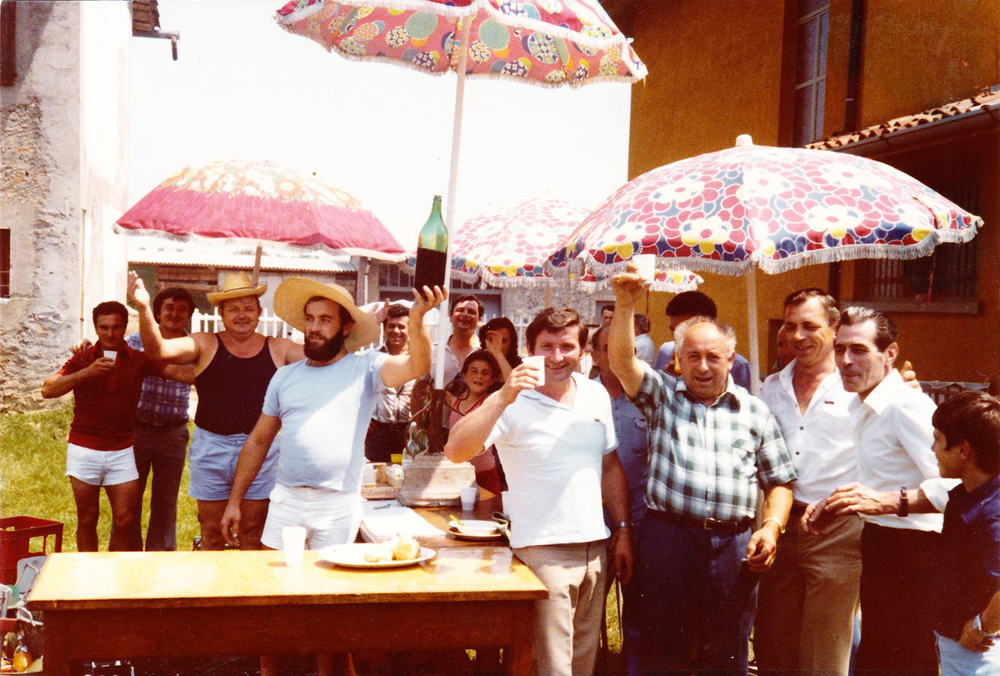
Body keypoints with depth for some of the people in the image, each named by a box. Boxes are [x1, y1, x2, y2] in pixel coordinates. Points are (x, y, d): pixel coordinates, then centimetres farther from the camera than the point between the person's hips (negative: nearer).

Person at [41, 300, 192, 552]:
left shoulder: (139, 360, 3)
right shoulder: (82, 359, 2)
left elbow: (178, 372, -11)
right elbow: (48, 389, -10)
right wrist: (87, 372, -22)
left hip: (121, 449, 0)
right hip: (84, 448, 0)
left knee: (125, 520, -2)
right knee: (87, 519, 6)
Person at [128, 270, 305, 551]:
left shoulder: (279, 349, 6)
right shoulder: (205, 346, 2)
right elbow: (158, 349, -11)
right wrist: (144, 309, -27)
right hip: (212, 450, 0)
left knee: (253, 534, 8)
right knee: (212, 533, 9)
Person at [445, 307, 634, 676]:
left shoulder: (596, 395, 8)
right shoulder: (513, 402, -10)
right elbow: (455, 452, -23)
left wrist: (623, 530, 13)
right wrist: (502, 399, -32)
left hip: (596, 548, 6)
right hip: (543, 551, -6)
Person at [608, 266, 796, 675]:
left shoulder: (754, 411, 11)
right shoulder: (661, 395, 8)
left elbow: (779, 480, 14)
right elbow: (621, 361, -10)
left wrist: (772, 527, -3)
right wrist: (625, 305, -24)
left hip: (733, 545, 1)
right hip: (668, 537, -1)